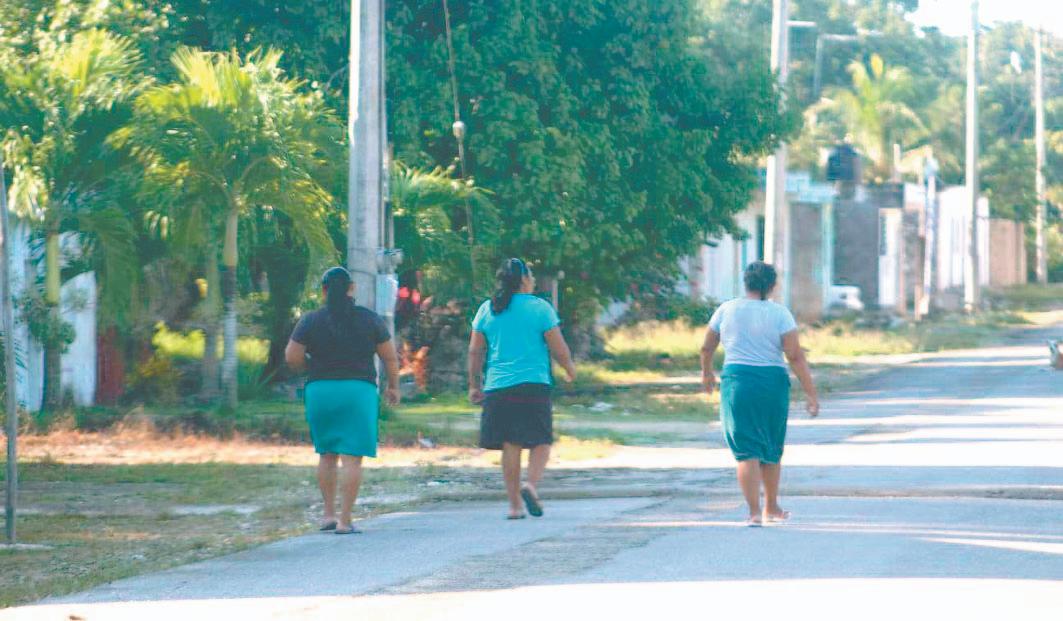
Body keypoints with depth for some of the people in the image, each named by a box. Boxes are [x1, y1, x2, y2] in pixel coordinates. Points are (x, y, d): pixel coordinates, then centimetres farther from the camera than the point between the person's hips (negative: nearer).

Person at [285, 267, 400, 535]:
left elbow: (292, 358, -4)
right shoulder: (369, 319, 0)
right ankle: (344, 520, -7)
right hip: (359, 391, -2)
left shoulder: (311, 321, 0)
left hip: (320, 391, 2)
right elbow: (390, 357, 5)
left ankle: (328, 513, 17)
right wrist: (393, 386, 20)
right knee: (352, 458, -2)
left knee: (327, 454, 18)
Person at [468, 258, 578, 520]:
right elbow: (559, 348, -2)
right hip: (534, 385, -4)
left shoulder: (487, 310, 7)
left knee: (510, 445, 7)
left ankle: (514, 505, 6)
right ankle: (531, 484, -20)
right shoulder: (539, 308, -4)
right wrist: (570, 369, 17)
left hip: (498, 389, 4)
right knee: (541, 441, 5)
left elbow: (475, 351, 9)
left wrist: (474, 385, 17)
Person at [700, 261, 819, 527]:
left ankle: (754, 512, -13)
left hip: (737, 383, 0)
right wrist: (811, 393, -5)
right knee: (772, 450, 17)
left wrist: (706, 372, 33)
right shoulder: (780, 314, -2)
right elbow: (796, 357, -8)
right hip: (773, 384, 0)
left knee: (746, 451, -2)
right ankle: (771, 508, 28)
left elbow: (706, 348, 14)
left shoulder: (726, 310, 3)